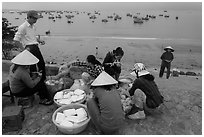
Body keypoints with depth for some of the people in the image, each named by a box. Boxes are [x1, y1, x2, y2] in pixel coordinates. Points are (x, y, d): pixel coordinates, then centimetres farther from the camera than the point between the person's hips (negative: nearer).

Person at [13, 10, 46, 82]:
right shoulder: (23, 27, -11)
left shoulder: (33, 26, 14)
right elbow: (16, 40, -12)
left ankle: (43, 80, 29)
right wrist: (23, 49, -17)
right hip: (29, 48, -8)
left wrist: (39, 40, 8)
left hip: (36, 47, 8)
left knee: (42, 64, 13)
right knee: (32, 67, -4)